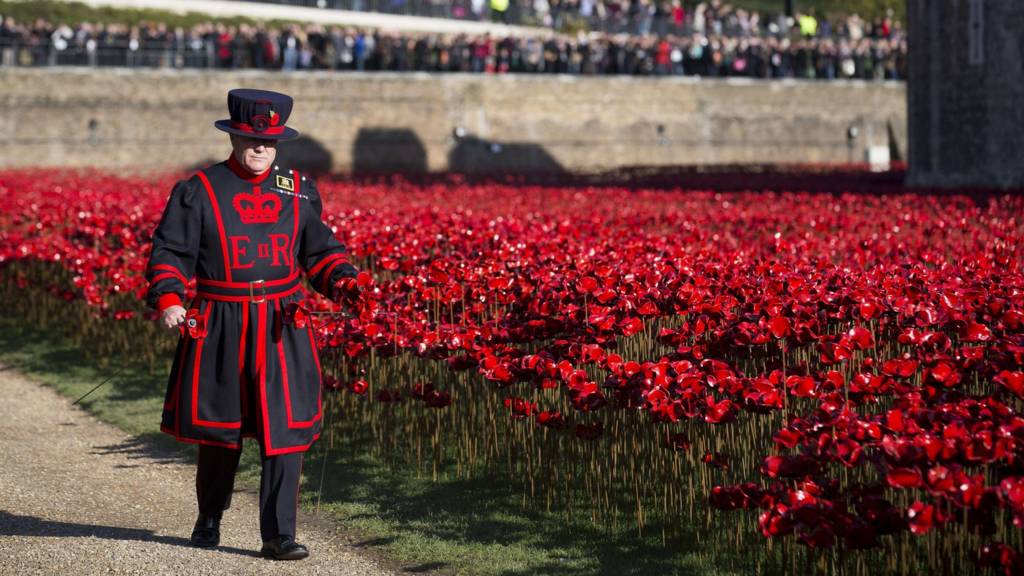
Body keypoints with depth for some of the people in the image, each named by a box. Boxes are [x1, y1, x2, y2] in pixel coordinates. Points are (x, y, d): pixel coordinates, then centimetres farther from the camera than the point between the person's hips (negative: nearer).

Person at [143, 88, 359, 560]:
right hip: (219, 330, -2)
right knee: (220, 431, 10)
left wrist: (343, 282, -4)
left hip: (283, 329, 2)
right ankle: (209, 519, 34)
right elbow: (170, 252, -2)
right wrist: (168, 300, -18)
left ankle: (279, 535, -1)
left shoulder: (298, 191, 10)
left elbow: (319, 251, 16)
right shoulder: (198, 190, 0)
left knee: (285, 429, -7)